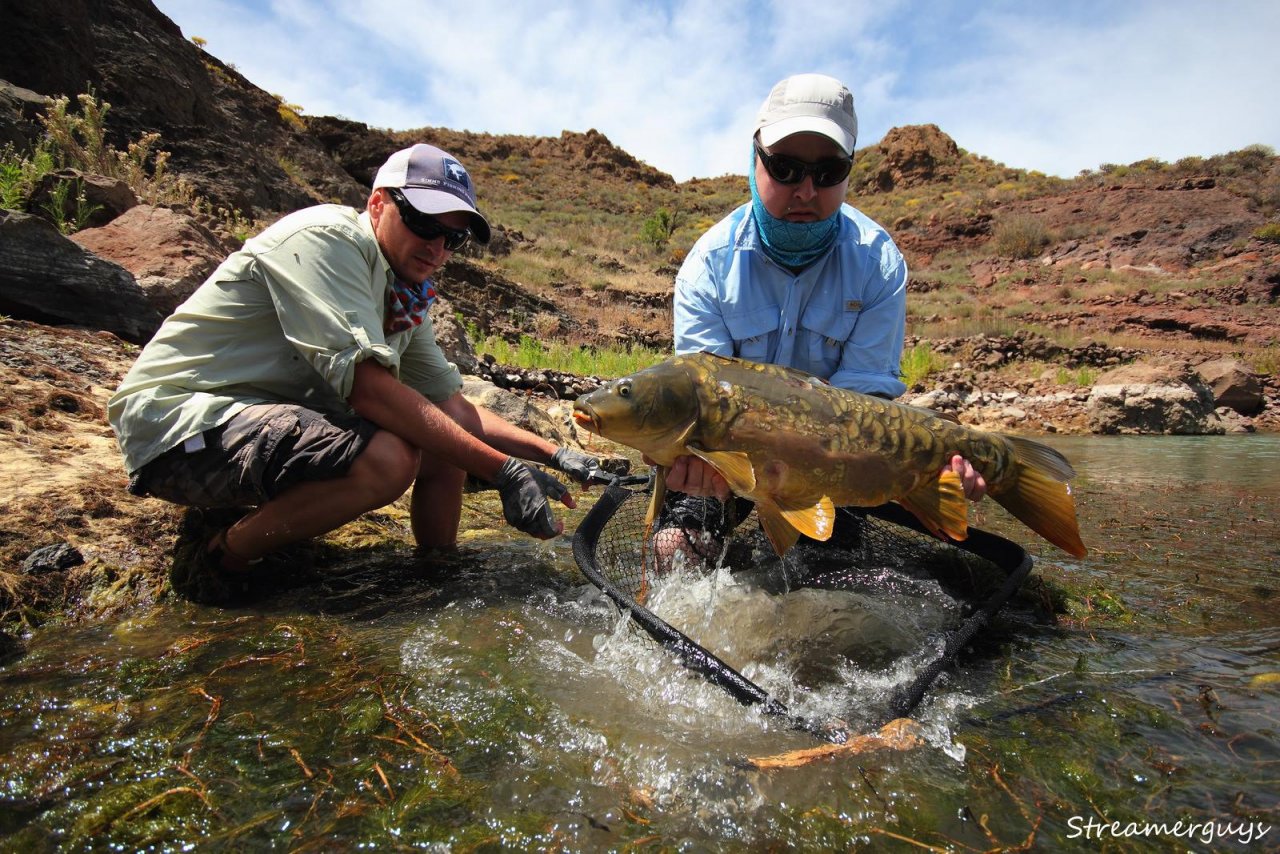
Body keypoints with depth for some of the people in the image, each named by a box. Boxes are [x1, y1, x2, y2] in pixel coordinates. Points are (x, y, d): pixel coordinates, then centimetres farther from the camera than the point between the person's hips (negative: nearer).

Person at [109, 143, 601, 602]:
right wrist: (502, 470, -32)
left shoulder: (405, 301, 7)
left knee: (445, 434, 0)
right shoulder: (328, 237, -18)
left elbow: (456, 408, 6)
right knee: (387, 458, -32)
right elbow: (367, 385, -30)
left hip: (276, 417, 8)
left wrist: (553, 454, -5)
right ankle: (223, 559, -8)